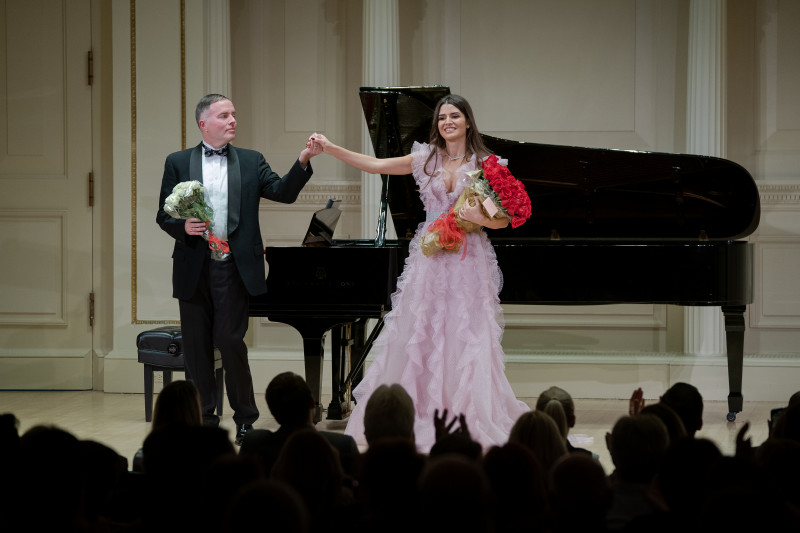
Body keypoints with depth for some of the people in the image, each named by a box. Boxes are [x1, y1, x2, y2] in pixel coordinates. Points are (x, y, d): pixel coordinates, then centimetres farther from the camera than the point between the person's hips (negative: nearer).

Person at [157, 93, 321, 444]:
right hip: (193, 267, 1)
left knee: (230, 341, -7)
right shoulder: (178, 163, 8)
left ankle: (245, 418, 7)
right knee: (196, 346, 6)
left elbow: (283, 192, -3)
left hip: (234, 266, -1)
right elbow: (164, 215, 6)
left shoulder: (250, 161, 9)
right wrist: (183, 227, -15)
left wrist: (303, 162, -19)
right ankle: (204, 419, 16)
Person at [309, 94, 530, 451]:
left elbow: (504, 219, 1)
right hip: (430, 259, 3)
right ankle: (423, 418, 10)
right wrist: (330, 148, 1)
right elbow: (374, 165, 7)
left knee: (467, 338, -5)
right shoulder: (427, 159, 8)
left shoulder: (484, 164, 1)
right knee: (421, 335, 2)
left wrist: (479, 218, -19)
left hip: (469, 261, -3)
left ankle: (471, 421, 1)